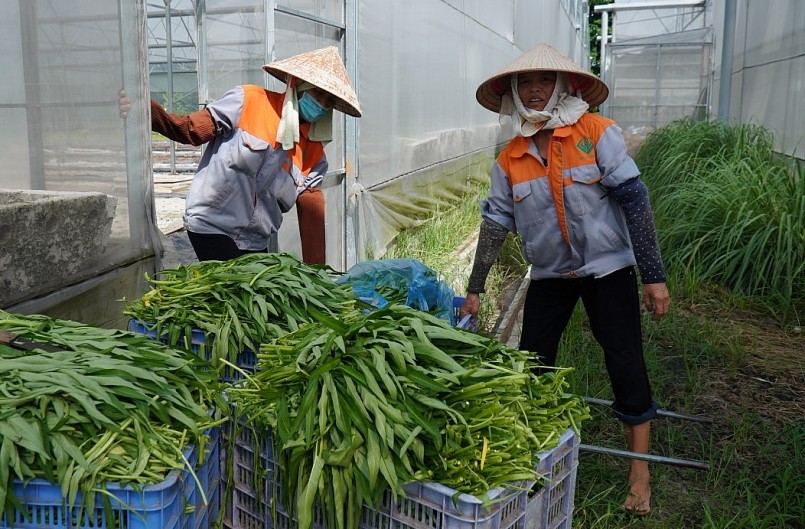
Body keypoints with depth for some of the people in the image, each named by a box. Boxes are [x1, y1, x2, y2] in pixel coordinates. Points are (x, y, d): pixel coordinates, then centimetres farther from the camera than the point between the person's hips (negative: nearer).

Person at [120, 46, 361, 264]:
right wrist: (148, 110, -29)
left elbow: (313, 216, 4)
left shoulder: (314, 156, 5)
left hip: (256, 245, 5)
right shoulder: (248, 101, -7)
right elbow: (190, 130, -10)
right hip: (212, 228, -5)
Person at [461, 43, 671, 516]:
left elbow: (634, 201, -15)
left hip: (608, 268, -3)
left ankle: (640, 473, 16)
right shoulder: (509, 161, -3)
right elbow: (496, 223, 3)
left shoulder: (598, 134, -14)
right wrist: (475, 289, 6)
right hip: (550, 276, 4)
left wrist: (655, 276, -16)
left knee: (626, 362, 0)